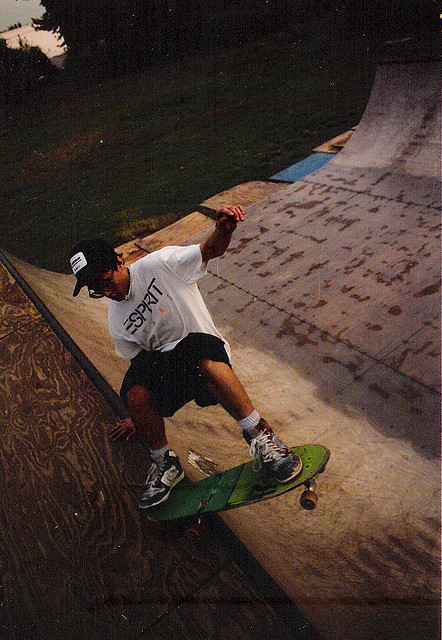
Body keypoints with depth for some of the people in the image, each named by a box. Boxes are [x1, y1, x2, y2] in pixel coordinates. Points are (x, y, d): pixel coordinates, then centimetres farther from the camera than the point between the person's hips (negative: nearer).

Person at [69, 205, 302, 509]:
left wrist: (223, 229, -38)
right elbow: (141, 360, 17)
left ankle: (259, 434, -31)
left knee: (197, 347, -40)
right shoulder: (116, 320, 9)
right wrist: (140, 414, 20)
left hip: (205, 349, -4)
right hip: (163, 364, 4)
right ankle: (165, 462, -4)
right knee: (134, 390, -29)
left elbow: (211, 250, -14)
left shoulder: (158, 264, -6)